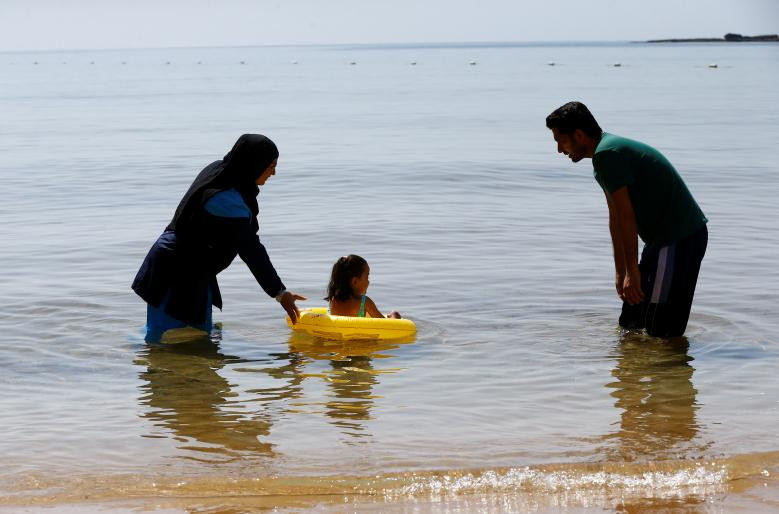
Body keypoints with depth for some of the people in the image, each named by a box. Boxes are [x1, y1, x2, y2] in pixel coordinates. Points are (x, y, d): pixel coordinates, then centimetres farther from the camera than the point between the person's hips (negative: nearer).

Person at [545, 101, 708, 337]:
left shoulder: (606, 154, -18)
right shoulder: (609, 151, 15)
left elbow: (626, 214, -20)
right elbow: (616, 218, 19)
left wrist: (632, 271, -16)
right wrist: (621, 272, 21)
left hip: (679, 238, -11)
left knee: (662, 331, -10)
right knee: (631, 322, 18)